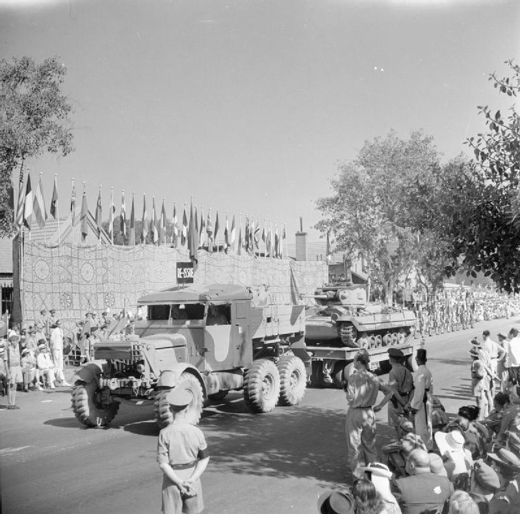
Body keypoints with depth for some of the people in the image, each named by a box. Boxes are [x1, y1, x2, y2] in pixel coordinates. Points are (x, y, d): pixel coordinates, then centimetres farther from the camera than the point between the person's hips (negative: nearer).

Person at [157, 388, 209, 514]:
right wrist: (191, 480, -13)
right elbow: (205, 459, -9)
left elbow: (163, 464, -18)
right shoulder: (196, 432, -12)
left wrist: (179, 483, -17)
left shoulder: (165, 434, -17)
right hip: (192, 477, 2)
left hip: (172, 479, -2)